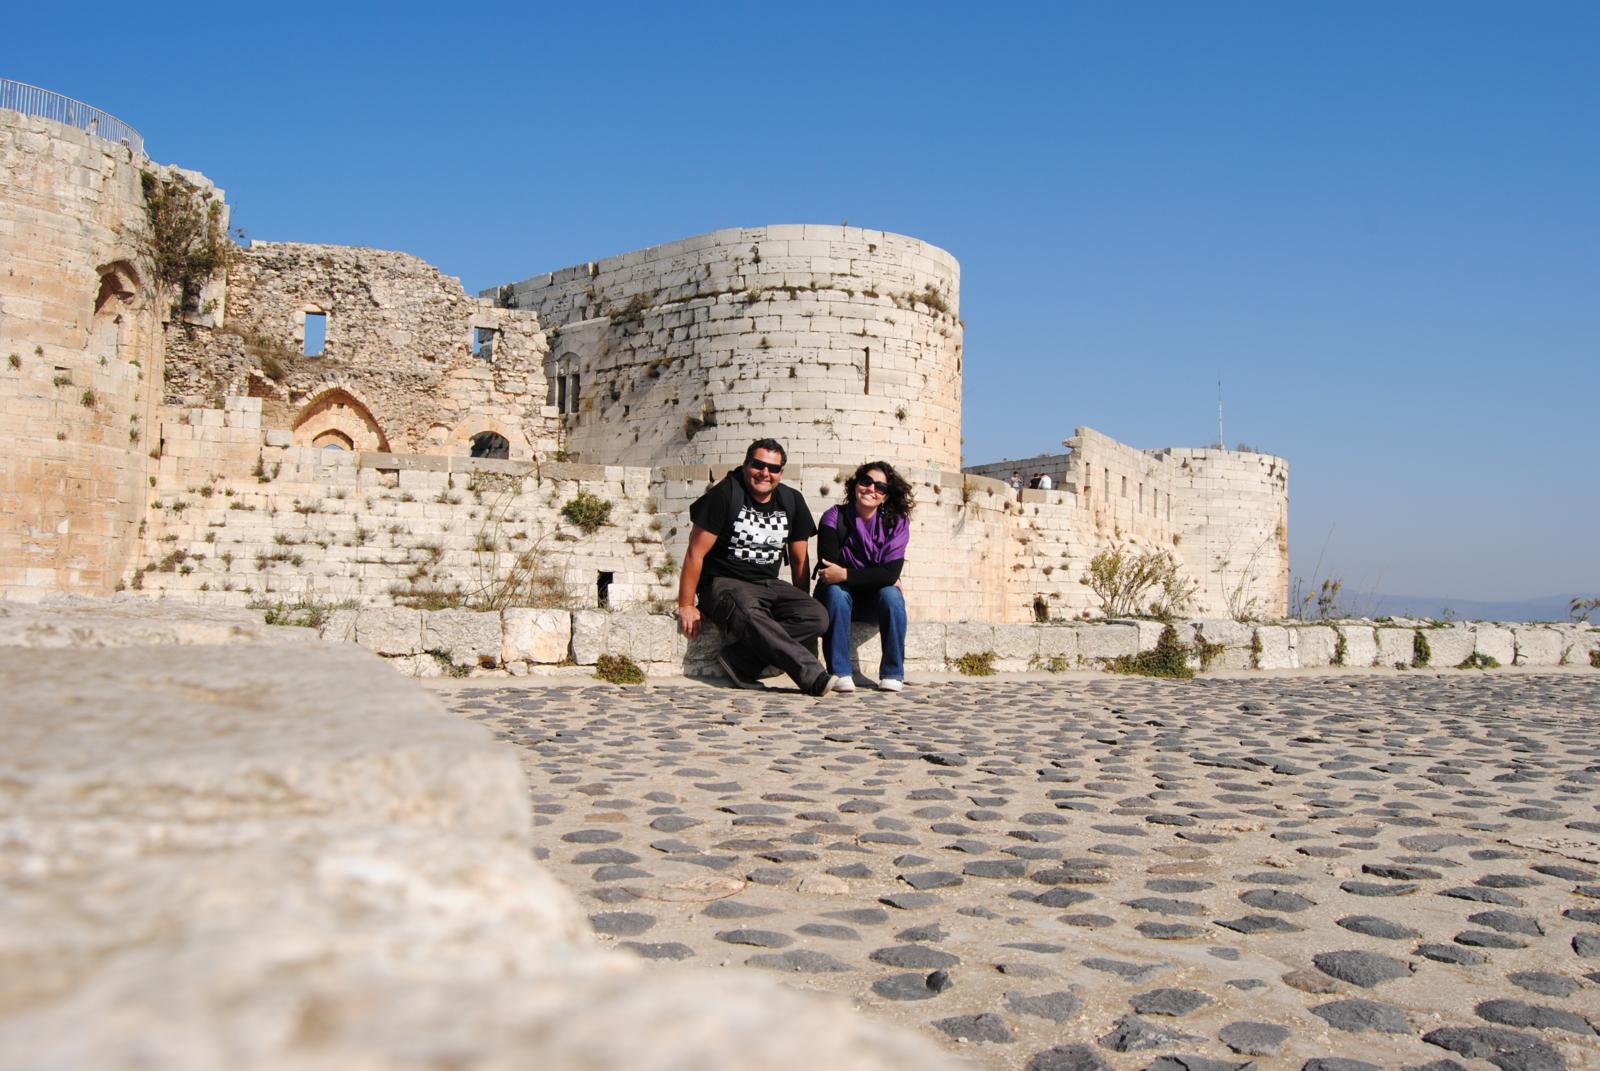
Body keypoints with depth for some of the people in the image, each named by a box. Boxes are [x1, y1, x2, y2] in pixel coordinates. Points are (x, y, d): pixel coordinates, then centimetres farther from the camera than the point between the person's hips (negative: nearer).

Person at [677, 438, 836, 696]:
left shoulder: (792, 500, 8)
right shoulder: (726, 494, -6)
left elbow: (799, 559, 16)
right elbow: (696, 552, -6)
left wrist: (800, 603, 14)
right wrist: (686, 606, -8)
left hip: (769, 585, 5)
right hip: (724, 583, -5)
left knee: (817, 616, -23)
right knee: (748, 614, -40)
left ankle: (737, 660, -29)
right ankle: (814, 677, -43)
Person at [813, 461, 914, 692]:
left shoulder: (897, 522, -10)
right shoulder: (834, 517, -14)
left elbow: (891, 573, -21)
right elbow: (828, 568, -23)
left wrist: (845, 575, -31)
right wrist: (883, 577, -19)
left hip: (875, 595, 1)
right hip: (841, 594, -1)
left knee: (891, 595, -30)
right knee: (835, 593, -33)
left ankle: (892, 674, -21)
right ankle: (840, 673, -31)